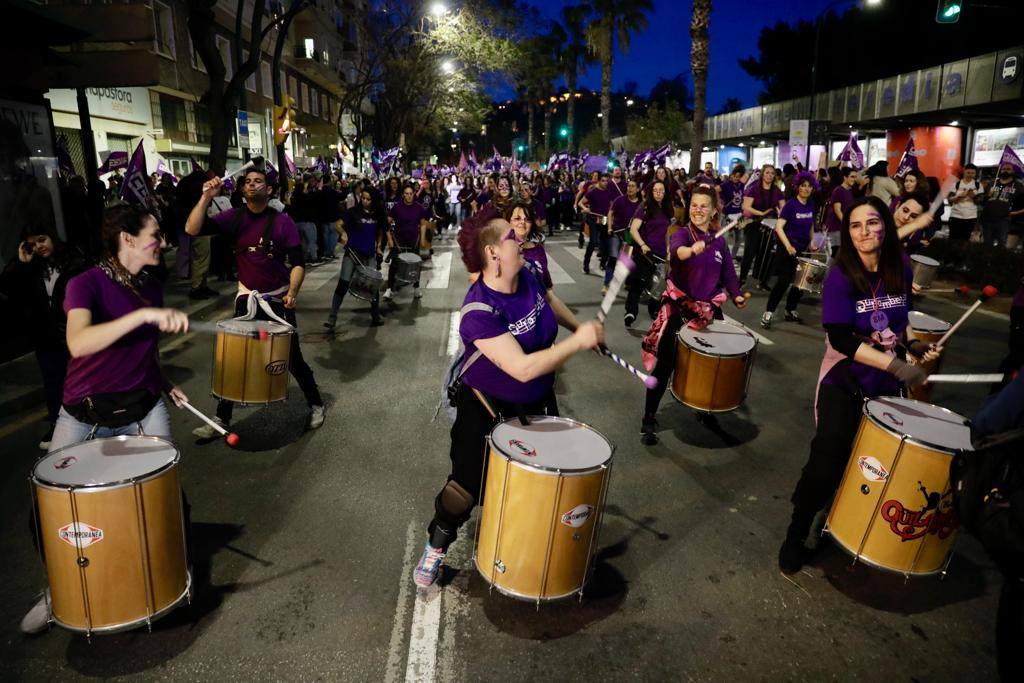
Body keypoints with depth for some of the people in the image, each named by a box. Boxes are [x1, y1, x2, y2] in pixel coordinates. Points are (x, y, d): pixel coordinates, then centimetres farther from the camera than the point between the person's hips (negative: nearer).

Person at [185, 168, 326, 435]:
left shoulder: (282, 222, -7)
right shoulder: (233, 217, -1)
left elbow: (298, 262, -9)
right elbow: (192, 230, -12)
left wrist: (293, 291, -24)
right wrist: (206, 198, -23)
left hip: (278, 300, -2)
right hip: (246, 299, 3)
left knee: (293, 359, 2)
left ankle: (316, 405, 24)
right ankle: (221, 418, 19)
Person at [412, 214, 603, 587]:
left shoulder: (527, 276, -12)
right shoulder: (479, 311, -34)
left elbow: (549, 299, 14)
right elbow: (523, 368, -39)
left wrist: (578, 326, 4)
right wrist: (578, 342, -33)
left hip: (538, 401, 7)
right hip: (488, 407, -7)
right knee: (467, 486, 4)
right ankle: (436, 546, 33)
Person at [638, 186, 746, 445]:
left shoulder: (719, 241, 7)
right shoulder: (682, 233, -8)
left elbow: (728, 272, 11)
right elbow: (676, 251, -33)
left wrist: (736, 295, -7)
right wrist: (693, 249, -55)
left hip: (708, 307, 5)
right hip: (678, 304, -5)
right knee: (664, 362, -12)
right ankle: (649, 419, -2)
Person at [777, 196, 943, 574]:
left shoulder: (902, 272, -1)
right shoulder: (841, 276, -17)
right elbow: (840, 338, -24)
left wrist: (913, 346, -2)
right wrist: (898, 366, -29)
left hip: (887, 386, 5)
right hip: (844, 385, -5)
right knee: (826, 465, -7)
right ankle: (795, 535, 15)